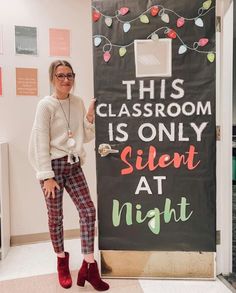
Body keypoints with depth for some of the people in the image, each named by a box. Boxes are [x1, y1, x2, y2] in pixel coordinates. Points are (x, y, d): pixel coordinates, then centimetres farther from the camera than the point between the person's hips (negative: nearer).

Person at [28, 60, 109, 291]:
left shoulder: (78, 103, 6)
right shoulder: (46, 105, -9)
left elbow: (86, 138, 9)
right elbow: (41, 142, -12)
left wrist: (90, 118, -8)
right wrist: (47, 176, -14)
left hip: (73, 164, 5)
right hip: (53, 165, -4)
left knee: (88, 211, -1)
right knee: (55, 216, 8)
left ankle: (88, 267, 13)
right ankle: (62, 262, 31)